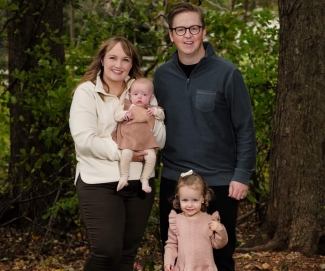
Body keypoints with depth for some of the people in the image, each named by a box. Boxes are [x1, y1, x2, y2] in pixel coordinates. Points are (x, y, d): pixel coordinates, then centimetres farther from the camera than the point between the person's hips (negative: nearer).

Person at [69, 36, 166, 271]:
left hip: (139, 182, 5)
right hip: (99, 183, -5)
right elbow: (84, 140, -14)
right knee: (107, 251, -14)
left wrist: (150, 120, -13)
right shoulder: (87, 92, -3)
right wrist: (122, 152, -19)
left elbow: (161, 141, 7)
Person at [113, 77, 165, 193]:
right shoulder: (127, 106, 12)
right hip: (128, 137, -2)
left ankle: (145, 179, -1)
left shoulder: (152, 108, 18)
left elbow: (162, 116, 14)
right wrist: (125, 114, -14)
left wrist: (154, 111, -6)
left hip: (146, 140, 2)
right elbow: (116, 115, 6)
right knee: (126, 154, -30)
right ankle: (123, 177, -10)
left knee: (151, 156, -19)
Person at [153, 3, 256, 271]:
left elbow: (245, 129, -7)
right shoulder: (162, 75, 3)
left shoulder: (226, 73, -9)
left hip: (219, 182, -4)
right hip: (173, 180, 4)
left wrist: (242, 175, -10)